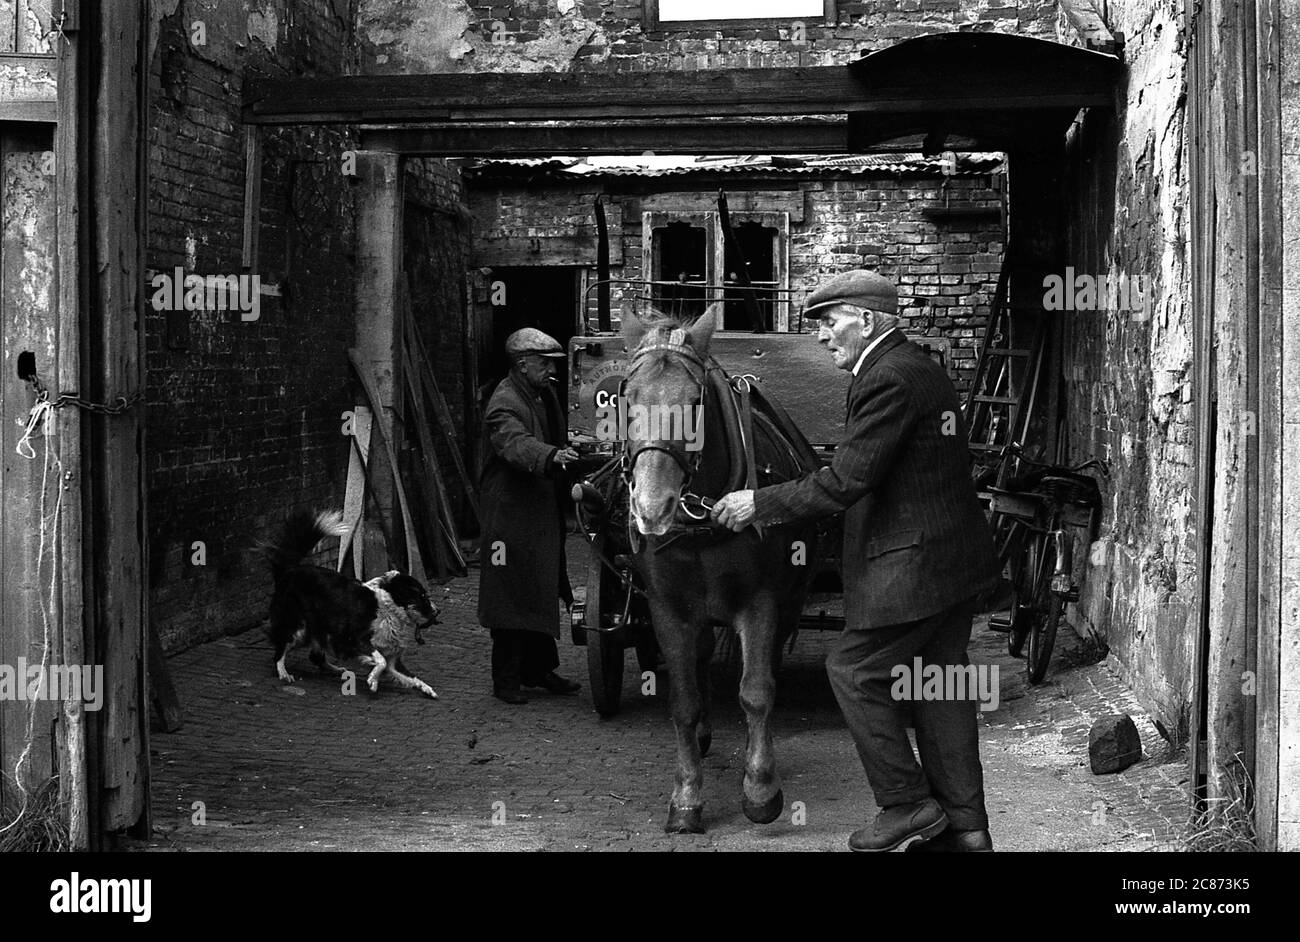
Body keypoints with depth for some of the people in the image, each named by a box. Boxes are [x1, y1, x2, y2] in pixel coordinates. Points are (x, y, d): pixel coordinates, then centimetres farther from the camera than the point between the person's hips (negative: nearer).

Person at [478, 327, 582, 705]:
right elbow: (516, 444, -37)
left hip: (543, 512, 10)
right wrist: (551, 455, -52)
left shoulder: (544, 395, 14)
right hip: (511, 514, -10)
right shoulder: (504, 404, -17)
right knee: (511, 597, -5)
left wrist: (575, 448, 15)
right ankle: (506, 680, 2)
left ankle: (539, 670, 26)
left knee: (543, 594, 15)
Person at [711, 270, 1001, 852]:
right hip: (957, 559, 10)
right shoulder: (923, 369, 16)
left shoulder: (887, 378, -17)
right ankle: (964, 826, 20)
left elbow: (847, 480, -22)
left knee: (854, 671, 1)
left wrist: (761, 504, -14)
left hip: (912, 564, -10)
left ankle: (908, 804, 9)